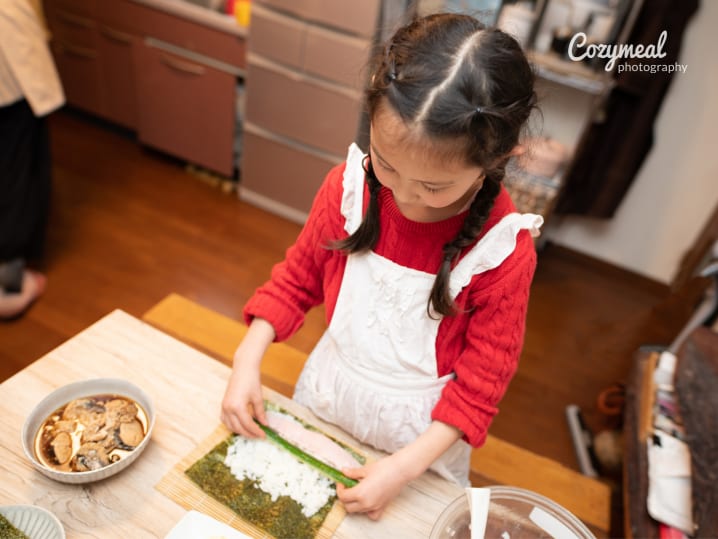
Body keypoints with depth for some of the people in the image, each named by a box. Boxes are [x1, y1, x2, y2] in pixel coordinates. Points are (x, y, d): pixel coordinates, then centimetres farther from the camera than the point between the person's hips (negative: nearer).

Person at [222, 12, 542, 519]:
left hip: (418, 432, -2)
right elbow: (297, 278, -5)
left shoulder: (503, 251, -27)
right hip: (325, 397, 3)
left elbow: (481, 382, -17)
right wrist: (247, 362, -14)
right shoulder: (350, 185, -20)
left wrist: (406, 466, -21)